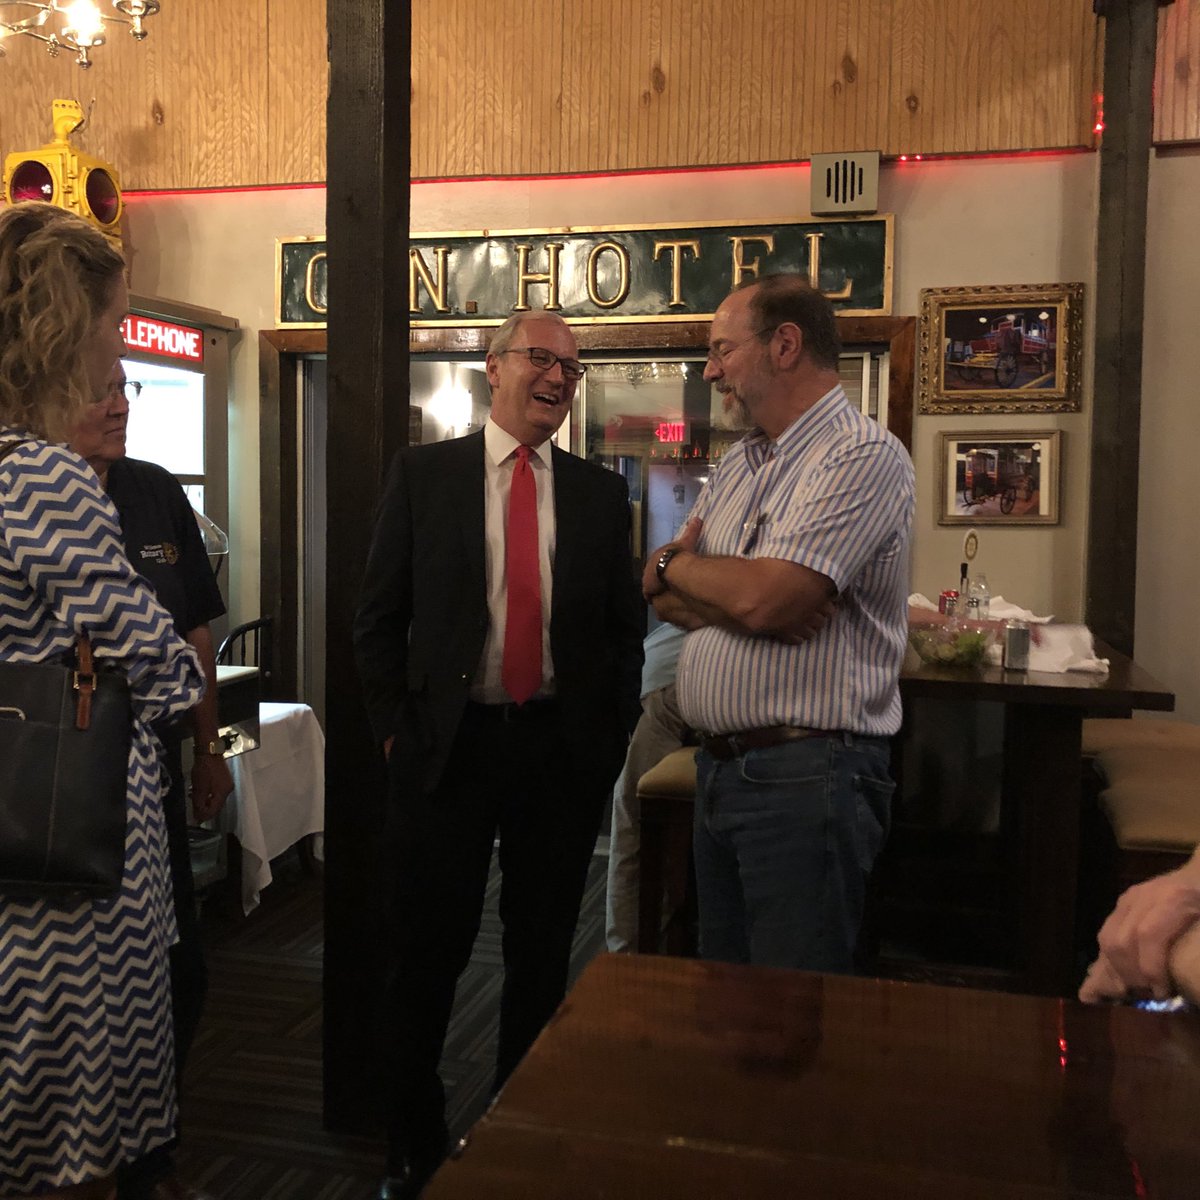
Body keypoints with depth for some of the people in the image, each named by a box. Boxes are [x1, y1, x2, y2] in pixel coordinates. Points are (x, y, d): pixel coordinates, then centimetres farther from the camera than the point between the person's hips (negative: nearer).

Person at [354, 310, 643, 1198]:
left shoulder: (602, 494, 7)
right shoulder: (424, 474, 2)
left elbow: (626, 626, 11)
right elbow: (380, 616, 3)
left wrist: (611, 736, 4)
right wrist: (395, 727, -2)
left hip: (563, 750, 2)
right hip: (447, 747, -1)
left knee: (542, 957, 13)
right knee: (429, 953, 9)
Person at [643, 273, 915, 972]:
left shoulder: (862, 455, -13)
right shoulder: (738, 467, 15)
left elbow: (761, 598, -23)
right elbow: (662, 596, 9)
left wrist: (679, 563, -3)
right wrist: (739, 597, -13)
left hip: (805, 776, -8)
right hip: (718, 769, 8)